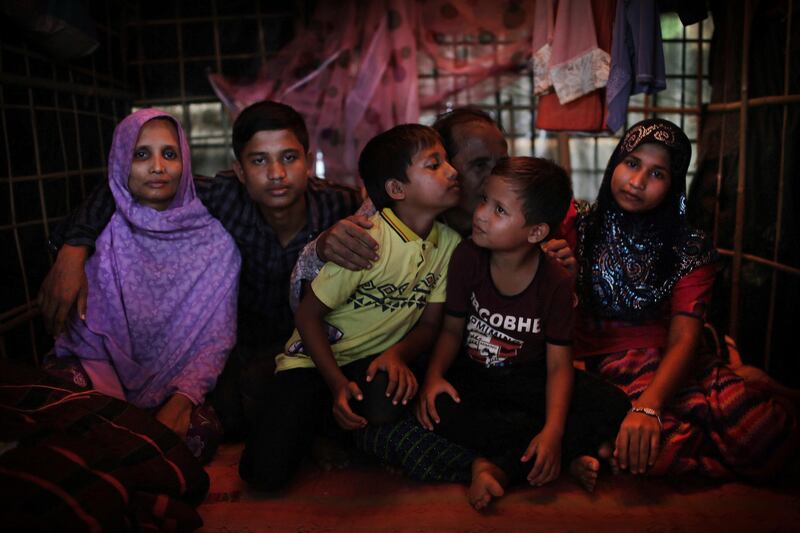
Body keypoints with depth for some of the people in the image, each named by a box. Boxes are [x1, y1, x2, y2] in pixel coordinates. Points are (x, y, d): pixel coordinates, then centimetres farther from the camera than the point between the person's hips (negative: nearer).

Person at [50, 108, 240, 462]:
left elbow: (216, 340, -4)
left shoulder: (214, 242, -1)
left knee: (199, 432, -29)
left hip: (177, 389, 0)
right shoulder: (99, 235, -1)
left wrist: (183, 399, -20)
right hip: (106, 385, 1)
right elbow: (85, 334, -2)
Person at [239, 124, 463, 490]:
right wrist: (337, 384, -20)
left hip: (375, 360, 4)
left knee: (384, 407, -34)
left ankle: (342, 424, 3)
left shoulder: (449, 243, -5)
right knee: (266, 473, -16)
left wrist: (398, 354, -19)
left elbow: (428, 324, 1)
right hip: (316, 355, -3)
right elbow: (308, 314, -14)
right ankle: (320, 410, 14)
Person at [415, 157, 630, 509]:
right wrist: (433, 375, -22)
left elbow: (558, 365, -15)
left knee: (613, 406, -23)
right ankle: (567, 456, -24)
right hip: (472, 377, 1)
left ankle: (501, 467, -25)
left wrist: (553, 431, -31)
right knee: (434, 407, -33)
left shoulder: (556, 282, -14)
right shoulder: (467, 257, -11)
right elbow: (452, 329, -2)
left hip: (529, 381, -1)